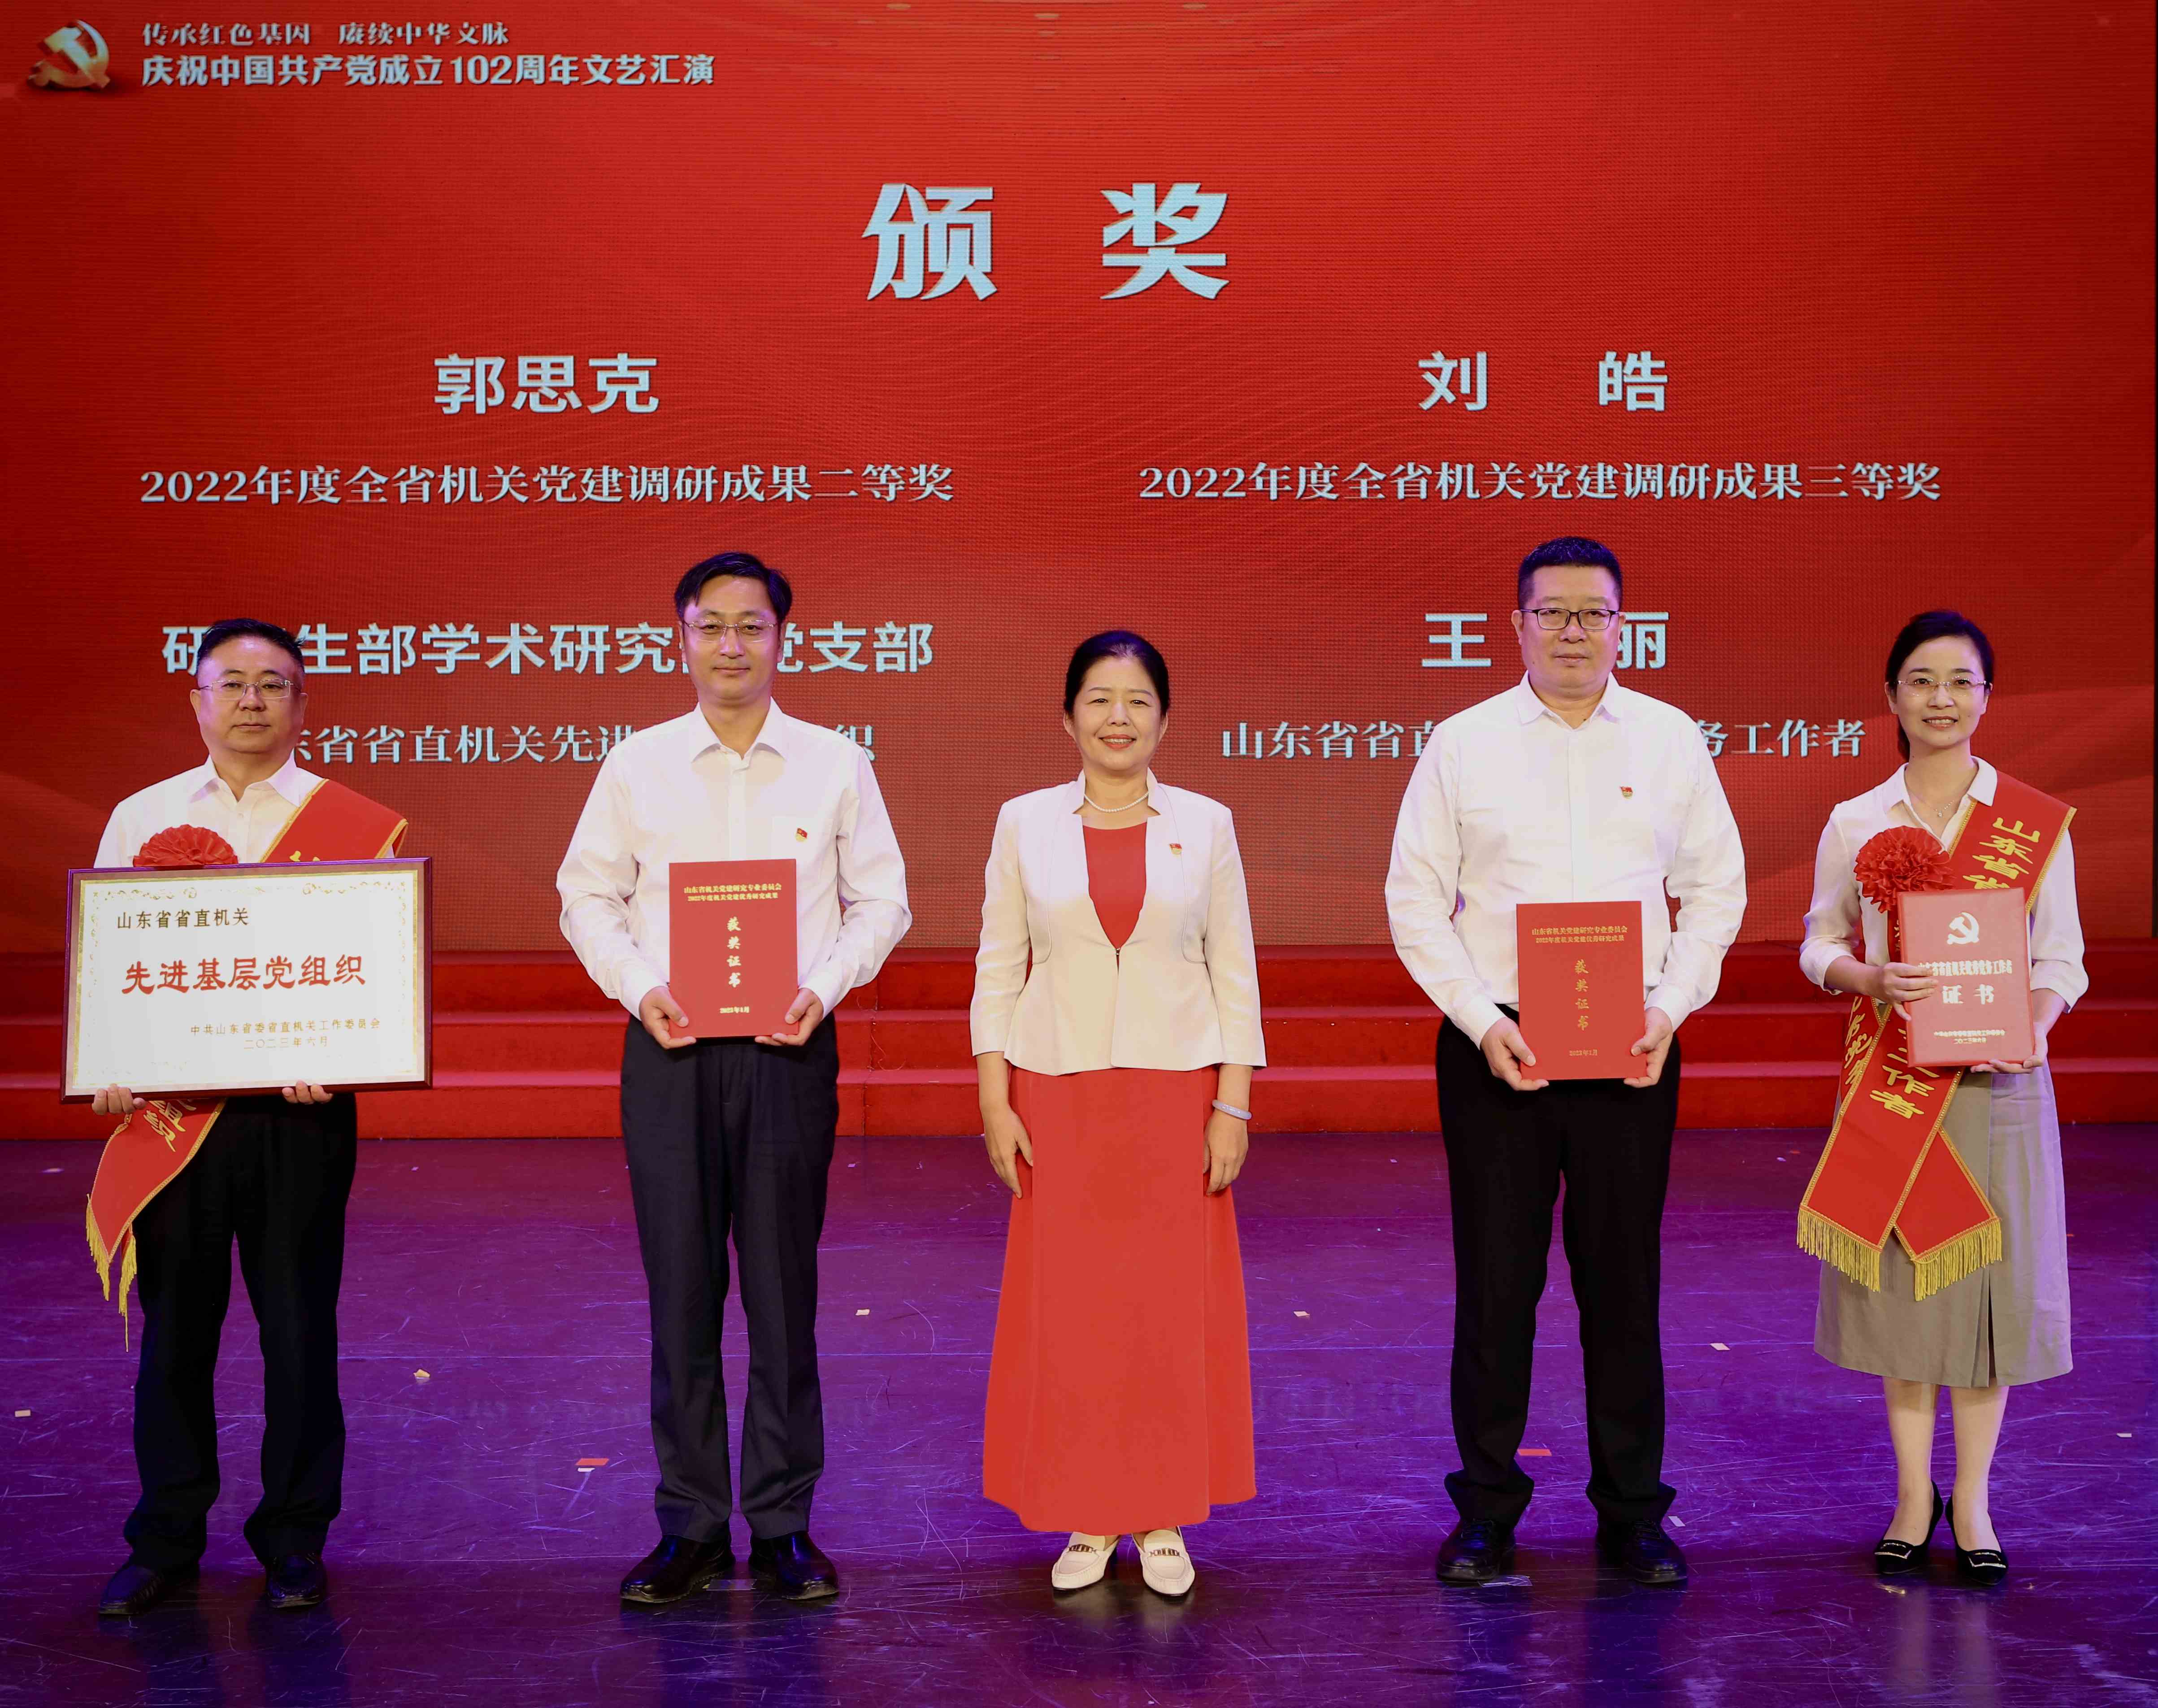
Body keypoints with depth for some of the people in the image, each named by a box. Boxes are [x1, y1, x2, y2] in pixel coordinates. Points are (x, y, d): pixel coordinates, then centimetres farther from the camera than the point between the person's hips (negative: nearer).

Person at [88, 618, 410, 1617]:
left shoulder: (354, 825, 3)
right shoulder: (140, 819, 11)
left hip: (300, 1111, -2)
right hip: (168, 1111, 2)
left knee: (299, 1325, 4)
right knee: (175, 1324, 7)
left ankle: (293, 1541, 17)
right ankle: (166, 1539, 19)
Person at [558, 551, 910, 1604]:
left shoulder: (834, 765, 4)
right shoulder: (637, 765, 5)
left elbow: (880, 899, 7)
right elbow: (589, 896, 8)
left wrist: (824, 986, -9)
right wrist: (639, 987, -8)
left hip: (789, 1050, 0)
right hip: (669, 1048, 1)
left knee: (784, 1289, 4)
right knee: (680, 1289, 4)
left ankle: (782, 1527, 15)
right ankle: (691, 1527, 15)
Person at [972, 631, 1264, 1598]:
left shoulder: (1205, 825, 3)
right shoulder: (1025, 823, 3)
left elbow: (1234, 972, 3)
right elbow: (998, 968, 4)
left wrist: (1233, 1108, -3)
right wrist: (994, 1101, -3)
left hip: (1176, 1090, 0)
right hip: (1059, 1092, 0)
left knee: (1175, 1301, 4)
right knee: (1064, 1302, 3)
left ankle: (1162, 1517, 18)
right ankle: (1087, 1519, 17)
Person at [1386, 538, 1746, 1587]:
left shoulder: (1671, 741, 6)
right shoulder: (1462, 745, 2)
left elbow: (1715, 889, 9)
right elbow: (1416, 900, 1)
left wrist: (1670, 1007, -5)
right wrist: (1483, 1021, -9)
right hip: (1495, 1048, -1)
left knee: (1625, 1284, 7)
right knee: (1494, 1283, 4)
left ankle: (1632, 1514, 19)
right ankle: (1486, 1513, 17)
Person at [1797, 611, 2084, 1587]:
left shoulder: (2037, 823, 2)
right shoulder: (1854, 825, 5)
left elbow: (2061, 957, 2)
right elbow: (1819, 945, 8)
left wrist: (2030, 1028, -17)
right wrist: (1872, 977, -13)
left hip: (1995, 1078, -1)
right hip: (1891, 1075, 1)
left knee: (1990, 1274, 2)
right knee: (1899, 1271, 3)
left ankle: (1972, 1498, 15)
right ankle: (1913, 1496, 16)